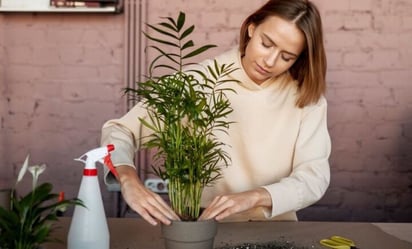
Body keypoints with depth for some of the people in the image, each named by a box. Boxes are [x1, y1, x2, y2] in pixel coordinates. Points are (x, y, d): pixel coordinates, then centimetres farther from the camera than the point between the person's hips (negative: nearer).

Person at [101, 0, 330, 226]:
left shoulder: (307, 97, -6)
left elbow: (315, 176, -11)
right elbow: (120, 130, -10)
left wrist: (254, 197, -28)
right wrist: (129, 179, -31)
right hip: (200, 224, -1)